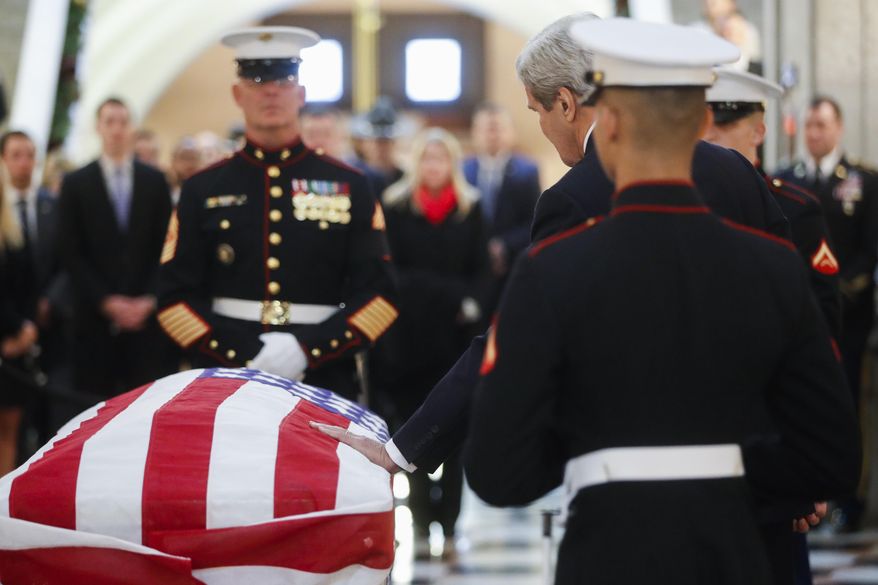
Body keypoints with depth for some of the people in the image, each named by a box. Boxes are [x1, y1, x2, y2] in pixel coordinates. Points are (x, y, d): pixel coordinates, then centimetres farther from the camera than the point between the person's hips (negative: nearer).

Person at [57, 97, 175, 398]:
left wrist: (150, 299, -5)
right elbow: (70, 252, 1)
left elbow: (166, 246, 7)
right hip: (96, 317, -1)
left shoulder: (155, 181, 11)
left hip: (147, 314, 1)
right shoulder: (76, 184, 6)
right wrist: (106, 301, -7)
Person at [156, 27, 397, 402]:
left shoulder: (349, 188, 8)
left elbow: (378, 295, 3)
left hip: (324, 384, 0)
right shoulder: (203, 190, 8)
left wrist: (307, 349, -13)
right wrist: (241, 358, -12)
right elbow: (176, 298, 3)